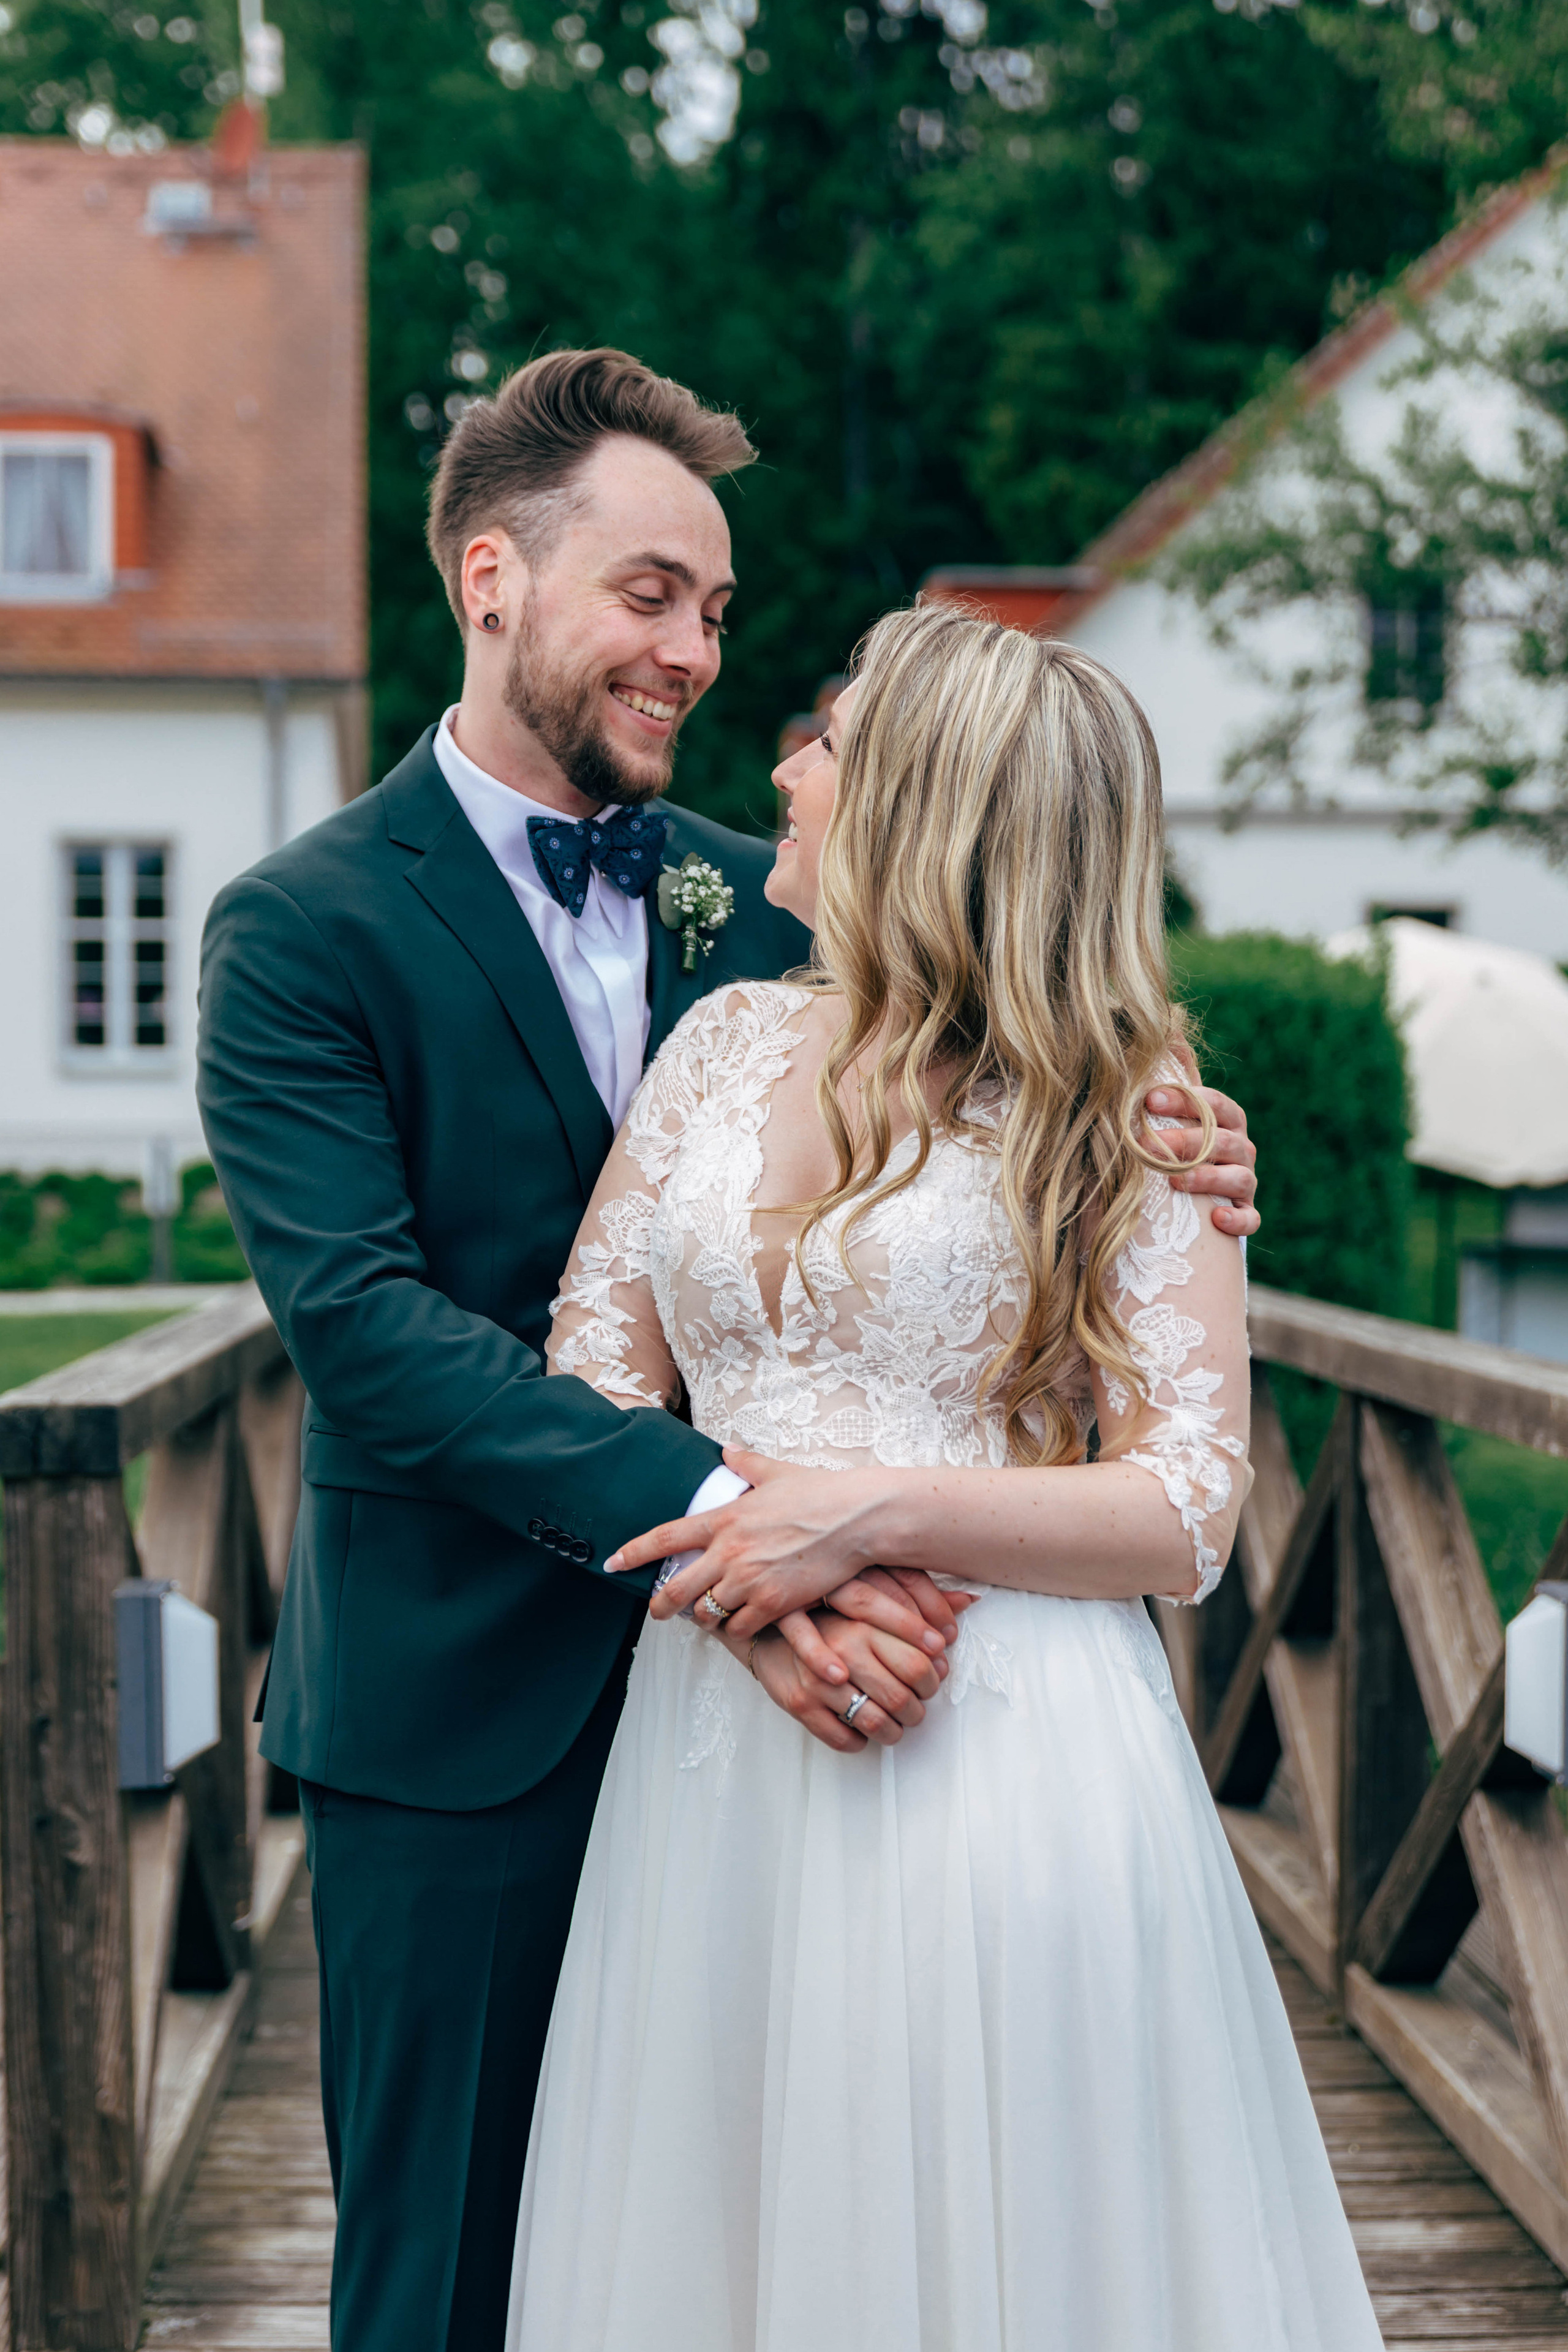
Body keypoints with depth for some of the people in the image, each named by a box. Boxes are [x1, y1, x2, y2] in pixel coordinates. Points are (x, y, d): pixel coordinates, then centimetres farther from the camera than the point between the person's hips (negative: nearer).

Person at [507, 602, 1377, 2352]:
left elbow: (1186, 1510, -8)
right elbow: (589, 1373, 5)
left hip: (1005, 1765, -4)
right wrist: (746, 1589, -12)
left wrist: (875, 1514, -20)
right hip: (716, 1758, 4)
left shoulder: (1116, 1111, -4)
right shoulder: (730, 1041, 9)